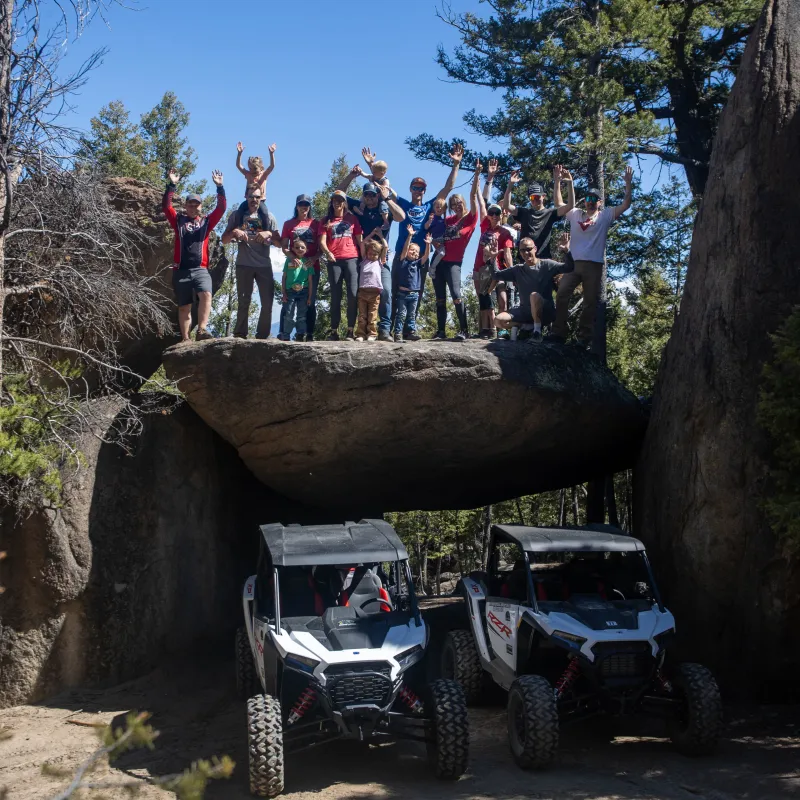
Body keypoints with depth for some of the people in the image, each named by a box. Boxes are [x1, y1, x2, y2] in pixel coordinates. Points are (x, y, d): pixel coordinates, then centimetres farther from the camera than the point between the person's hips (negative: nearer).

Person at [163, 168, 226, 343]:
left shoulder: (207, 221, 13)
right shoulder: (178, 220, 12)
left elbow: (221, 208, 5)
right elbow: (166, 205, 1)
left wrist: (219, 187, -3)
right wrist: (172, 185, -7)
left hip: (200, 269, 0)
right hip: (181, 270, 0)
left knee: (206, 295, -26)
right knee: (184, 306, 3)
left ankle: (201, 330, -27)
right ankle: (185, 339, 5)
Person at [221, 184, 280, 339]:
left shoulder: (268, 217, 8)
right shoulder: (237, 215, 7)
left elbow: (279, 243, 6)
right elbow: (224, 240, 7)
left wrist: (269, 234, -14)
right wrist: (234, 232, -13)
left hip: (264, 265, 1)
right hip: (244, 265, -1)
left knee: (268, 302, -1)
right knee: (244, 302, 1)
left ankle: (262, 337, 7)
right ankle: (240, 336, 3)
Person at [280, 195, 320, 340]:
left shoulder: (316, 223, 11)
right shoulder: (289, 224, 12)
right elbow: (284, 247, 6)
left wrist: (314, 258, -14)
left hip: (312, 266, 0)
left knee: (311, 301, 0)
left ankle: (310, 334, -1)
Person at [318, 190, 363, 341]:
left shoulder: (352, 219, 15)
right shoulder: (326, 221, 15)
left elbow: (360, 239, 12)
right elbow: (322, 241, 4)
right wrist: (327, 252, -17)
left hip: (351, 259, -1)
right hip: (334, 261, 1)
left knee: (353, 294, -11)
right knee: (335, 296, 0)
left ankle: (350, 330, -7)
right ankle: (334, 331, -1)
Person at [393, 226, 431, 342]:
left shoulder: (418, 263, 11)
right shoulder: (403, 261, 1)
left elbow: (426, 255, -2)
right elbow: (404, 248, -11)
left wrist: (428, 245, -19)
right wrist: (410, 236, -21)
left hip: (414, 293, 4)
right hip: (402, 292, -4)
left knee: (412, 315, 8)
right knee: (401, 314, -3)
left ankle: (412, 332, 10)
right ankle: (398, 333, -3)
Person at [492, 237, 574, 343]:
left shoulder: (547, 265, -5)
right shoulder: (517, 270, 10)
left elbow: (570, 267, -18)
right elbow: (495, 275, 6)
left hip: (546, 311, -5)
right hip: (525, 311, 5)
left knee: (534, 295, -37)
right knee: (498, 320, -17)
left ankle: (537, 331, -22)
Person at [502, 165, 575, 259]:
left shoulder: (550, 213, 6)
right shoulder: (524, 213, 12)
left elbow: (570, 205, -6)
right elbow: (506, 205, -1)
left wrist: (570, 183, -18)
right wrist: (510, 184, -14)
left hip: (544, 259, -2)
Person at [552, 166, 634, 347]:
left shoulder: (605, 216, 7)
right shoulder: (575, 214, 14)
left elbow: (626, 205, 2)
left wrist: (628, 183, -6)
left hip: (594, 265, -2)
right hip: (573, 262, 2)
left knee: (590, 302, 2)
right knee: (562, 295, -6)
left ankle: (584, 338, 7)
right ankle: (559, 333, -2)